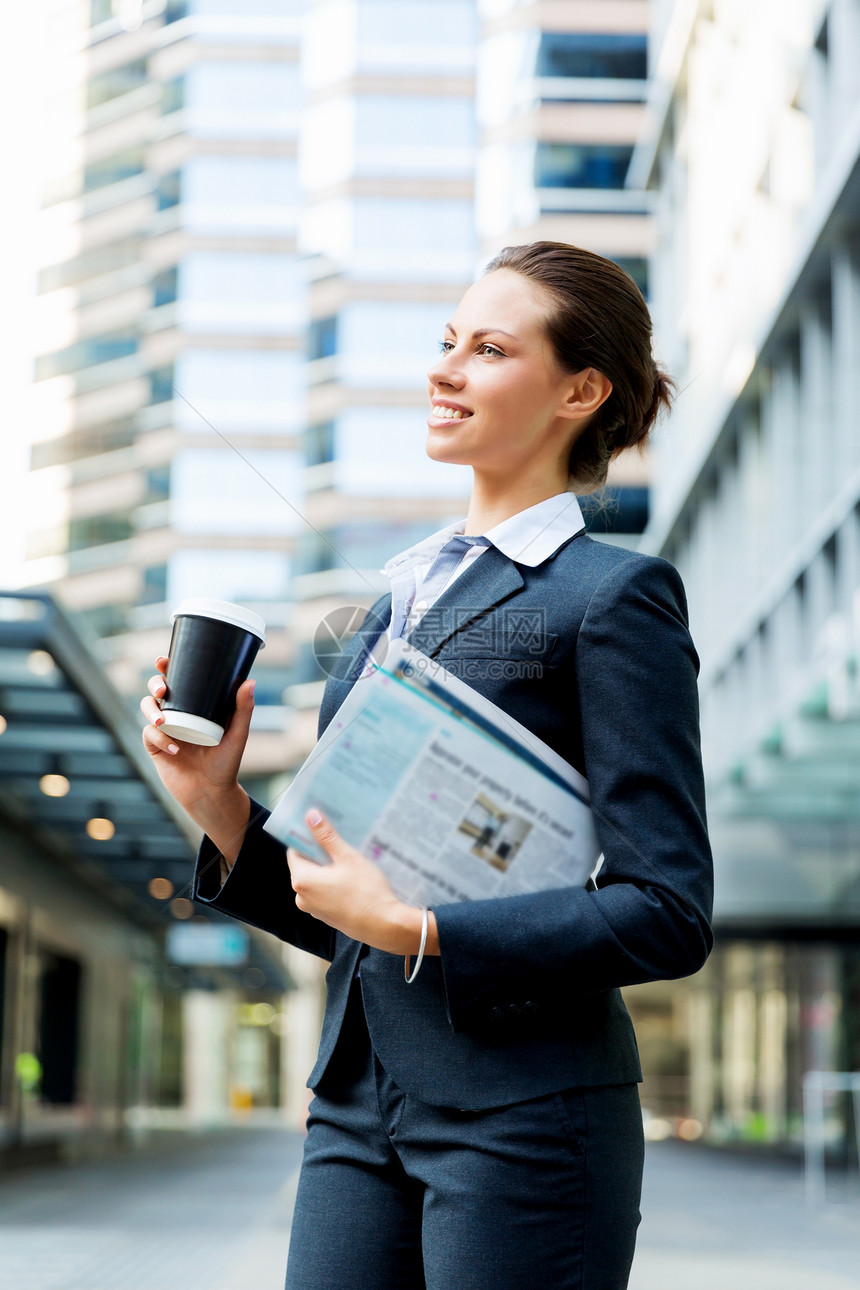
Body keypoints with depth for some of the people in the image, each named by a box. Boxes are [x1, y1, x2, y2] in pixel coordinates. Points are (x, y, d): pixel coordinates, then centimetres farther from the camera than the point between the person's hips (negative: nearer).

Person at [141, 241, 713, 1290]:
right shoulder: (399, 603, 16)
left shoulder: (612, 595, -6)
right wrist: (222, 808, 3)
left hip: (522, 1114, -6)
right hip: (359, 1110, 7)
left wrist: (416, 934, -16)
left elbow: (667, 914, -12)